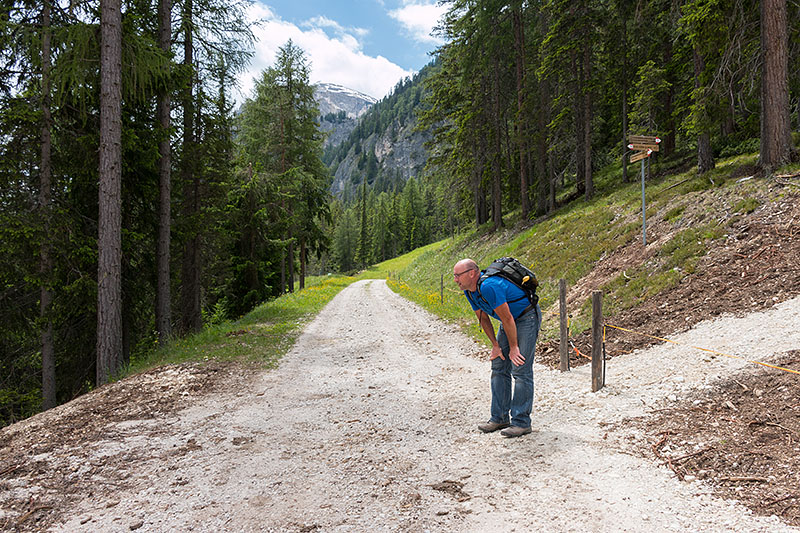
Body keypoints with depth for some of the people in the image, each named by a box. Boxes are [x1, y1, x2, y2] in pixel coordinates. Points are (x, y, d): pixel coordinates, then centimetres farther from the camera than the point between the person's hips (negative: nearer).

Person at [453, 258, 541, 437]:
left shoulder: (489, 287, -31)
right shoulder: (470, 291, -2)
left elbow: (507, 319, -25)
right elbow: (483, 319, 8)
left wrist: (513, 347, -16)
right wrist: (496, 345, 7)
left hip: (527, 317, -9)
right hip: (511, 319, 9)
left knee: (521, 370, -11)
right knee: (499, 366, 6)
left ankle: (521, 422, -4)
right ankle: (500, 418, 13)